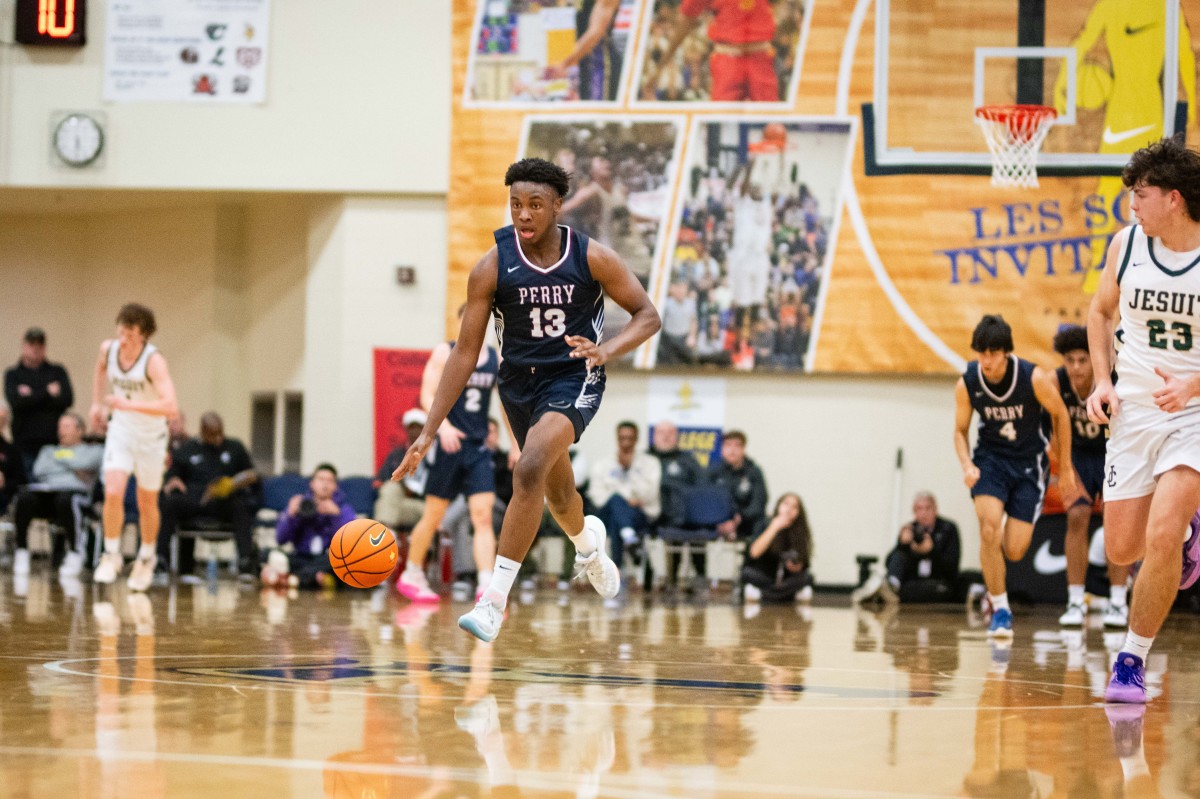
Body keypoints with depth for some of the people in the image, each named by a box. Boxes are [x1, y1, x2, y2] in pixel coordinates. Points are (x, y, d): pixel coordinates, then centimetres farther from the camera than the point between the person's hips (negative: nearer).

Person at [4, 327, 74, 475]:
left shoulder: (57, 371, 12)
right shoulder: (13, 374, 11)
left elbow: (67, 399, -3)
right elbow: (15, 401, -7)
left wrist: (31, 395, -5)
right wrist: (47, 392, -6)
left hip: (53, 441, 0)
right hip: (25, 444, 0)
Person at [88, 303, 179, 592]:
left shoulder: (154, 360, -27)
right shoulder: (108, 348, -11)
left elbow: (170, 407, -38)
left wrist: (129, 404, -44)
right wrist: (97, 403, 14)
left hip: (151, 437, -3)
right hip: (120, 430, 3)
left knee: (147, 504, 11)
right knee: (113, 493, -16)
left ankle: (146, 559, 33)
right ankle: (111, 555, 0)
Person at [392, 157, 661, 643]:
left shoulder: (592, 258, -15)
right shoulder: (492, 267, -14)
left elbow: (647, 315, -5)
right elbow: (465, 353, -10)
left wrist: (606, 351, -26)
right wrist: (428, 433, -15)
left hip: (574, 380, -3)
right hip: (519, 382, 3)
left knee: (531, 470, -28)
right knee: (558, 493, 22)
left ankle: (495, 600, -26)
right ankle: (588, 543, 61)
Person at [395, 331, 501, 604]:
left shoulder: (496, 359, 8)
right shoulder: (445, 352, -3)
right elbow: (428, 395, -10)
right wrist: (443, 425, -27)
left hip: (479, 448, 3)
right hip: (449, 445, -3)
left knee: (483, 515, -10)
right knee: (433, 516, 5)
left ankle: (486, 585, -17)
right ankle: (411, 577, 23)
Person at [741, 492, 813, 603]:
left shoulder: (800, 532, -6)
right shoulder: (764, 526, -11)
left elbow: (804, 565, -3)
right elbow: (754, 553, -28)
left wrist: (796, 567, -27)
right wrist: (775, 527, -30)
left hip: (785, 579, 2)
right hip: (761, 578, -2)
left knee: (807, 577, -24)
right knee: (749, 573, -32)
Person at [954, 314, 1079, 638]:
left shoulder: (1034, 378, -20)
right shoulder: (967, 384, -14)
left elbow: (1060, 416, -3)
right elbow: (960, 431, 2)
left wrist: (1066, 469, 3)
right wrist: (967, 466, -18)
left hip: (1028, 463, -1)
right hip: (990, 459, 1)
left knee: (1014, 551, -7)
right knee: (990, 529, -24)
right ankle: (1000, 609, -8)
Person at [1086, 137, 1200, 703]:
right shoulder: (1126, 244, -3)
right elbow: (1101, 311, 15)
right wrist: (1102, 379, 3)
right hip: (1134, 411, 5)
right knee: (1122, 549, 7)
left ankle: (1132, 660, -3)